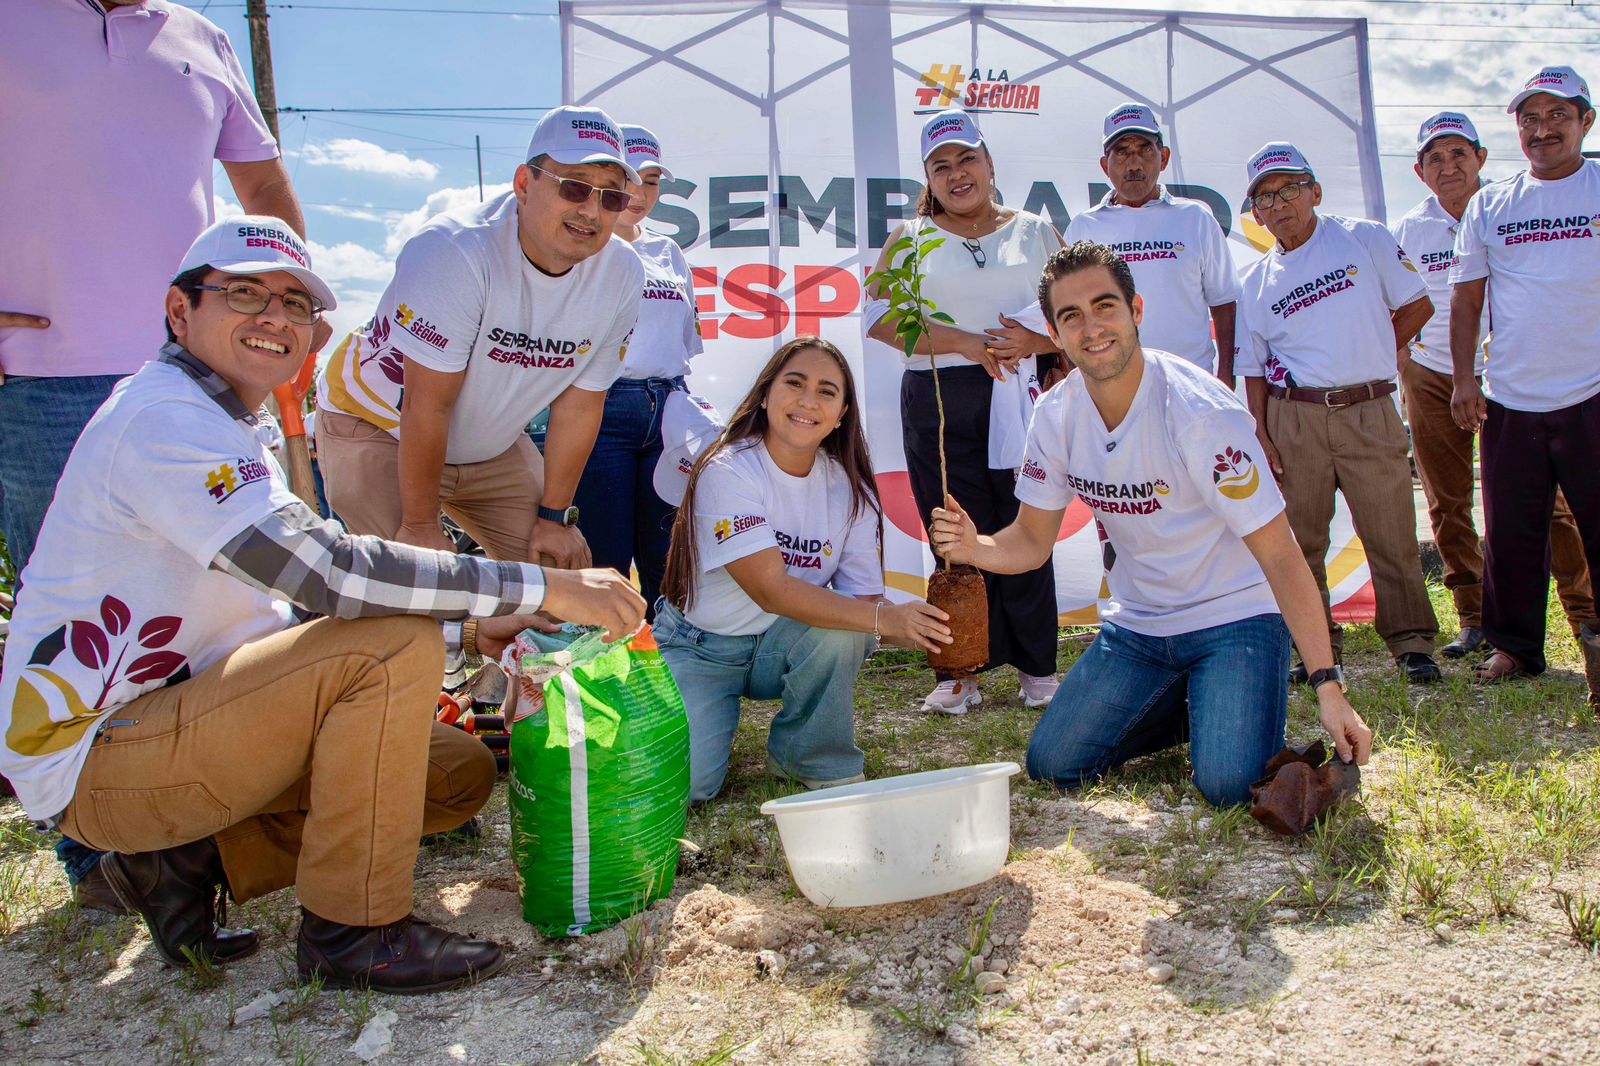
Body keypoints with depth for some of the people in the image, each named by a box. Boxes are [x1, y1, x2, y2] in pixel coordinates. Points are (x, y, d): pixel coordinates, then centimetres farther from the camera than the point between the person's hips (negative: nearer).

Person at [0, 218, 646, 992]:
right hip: (90, 758, -9)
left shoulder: (230, 435, 15)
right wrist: (539, 588, -29)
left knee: (461, 772, 3)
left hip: (178, 717, 9)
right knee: (394, 646, -26)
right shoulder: (162, 417, -18)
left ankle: (195, 859, 4)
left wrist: (469, 631, 0)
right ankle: (351, 928, -14)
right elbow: (321, 570, -31)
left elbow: (306, 610, 13)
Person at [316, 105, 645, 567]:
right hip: (377, 429, -5)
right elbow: (428, 406, -28)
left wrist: (556, 515, -3)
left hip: (493, 449, 6)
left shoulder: (621, 276, -15)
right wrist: (420, 525, -23)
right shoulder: (455, 252, -32)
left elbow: (578, 404, -8)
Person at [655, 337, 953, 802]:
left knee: (839, 628, -30)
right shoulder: (728, 472, -22)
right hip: (700, 651, -3)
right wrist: (884, 617, -40)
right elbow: (772, 589, -31)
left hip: (783, 644, 4)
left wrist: (918, 629, -35)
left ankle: (816, 759, -4)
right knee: (683, 784, -24)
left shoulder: (850, 489, -8)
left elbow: (863, 599, -12)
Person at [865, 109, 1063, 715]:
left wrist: (1034, 341, -13)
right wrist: (962, 341, -13)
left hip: (1022, 399, 0)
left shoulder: (1035, 232, 13)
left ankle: (1038, 670, 10)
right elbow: (879, 318, -3)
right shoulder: (912, 240, 11)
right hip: (938, 404, 0)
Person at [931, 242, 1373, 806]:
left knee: (1229, 785, -24)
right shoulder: (1055, 416, -7)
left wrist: (1328, 685, -27)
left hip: (1235, 617, -5)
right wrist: (975, 547, -24)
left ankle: (1226, 711, 11)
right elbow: (1031, 541, 0)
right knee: (1050, 765, -1)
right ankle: (1185, 709, 21)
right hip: (1136, 627, 5)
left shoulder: (1200, 411, -24)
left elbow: (1280, 555, -23)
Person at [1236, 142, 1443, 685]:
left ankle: (1412, 643, 10)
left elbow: (1417, 304, 10)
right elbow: (1254, 369, 10)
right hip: (1294, 419, 2)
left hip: (1369, 411, -2)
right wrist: (1261, 433, 0)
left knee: (1391, 532, -2)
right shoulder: (1255, 282, 10)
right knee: (1301, 537, 4)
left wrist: (1373, 356, 2)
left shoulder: (1365, 239, 7)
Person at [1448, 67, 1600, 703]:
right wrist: (1463, 379, 2)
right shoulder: (1488, 205, 10)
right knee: (1511, 534, 9)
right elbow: (1467, 298, 11)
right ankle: (1514, 646, 22)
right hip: (1508, 399, 2)